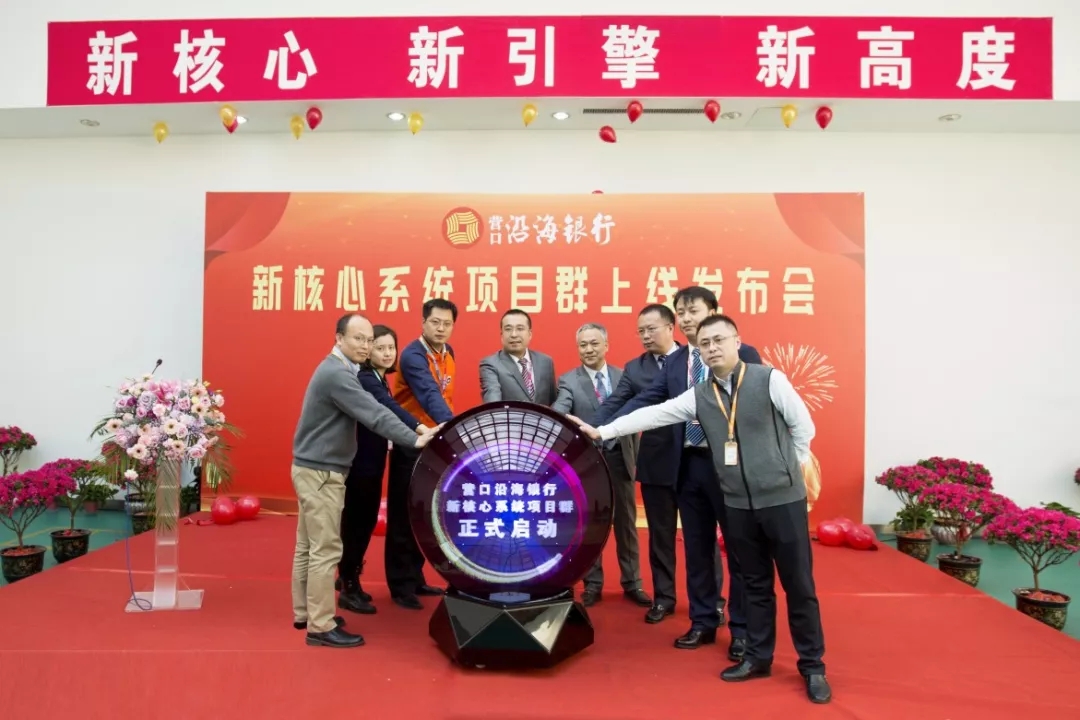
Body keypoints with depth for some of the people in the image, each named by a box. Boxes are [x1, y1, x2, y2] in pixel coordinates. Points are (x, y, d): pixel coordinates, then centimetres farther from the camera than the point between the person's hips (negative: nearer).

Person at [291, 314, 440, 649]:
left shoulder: (335, 369, 13)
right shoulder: (337, 374, -20)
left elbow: (366, 410, 12)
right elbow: (374, 414, -29)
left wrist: (413, 434, 5)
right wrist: (415, 439, -33)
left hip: (313, 468, 10)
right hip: (321, 472, -10)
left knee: (308, 546, 16)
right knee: (326, 550, -5)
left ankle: (304, 613, 27)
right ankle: (321, 626, 3)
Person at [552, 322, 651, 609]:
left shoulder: (623, 376, 4)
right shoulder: (569, 380, -3)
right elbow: (559, 411, -20)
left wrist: (635, 455, 3)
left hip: (620, 458, 2)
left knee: (626, 523, 11)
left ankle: (632, 583, 25)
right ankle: (593, 584, 24)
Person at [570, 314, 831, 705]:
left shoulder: (769, 379, -8)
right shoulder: (698, 395, 3)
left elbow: (804, 426, -3)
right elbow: (653, 415, 0)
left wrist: (786, 467, 3)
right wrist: (601, 431, -4)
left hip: (783, 498, -3)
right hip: (738, 504, 4)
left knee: (799, 585, 6)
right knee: (755, 584, 16)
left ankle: (812, 667, 20)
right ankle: (757, 657, 29)